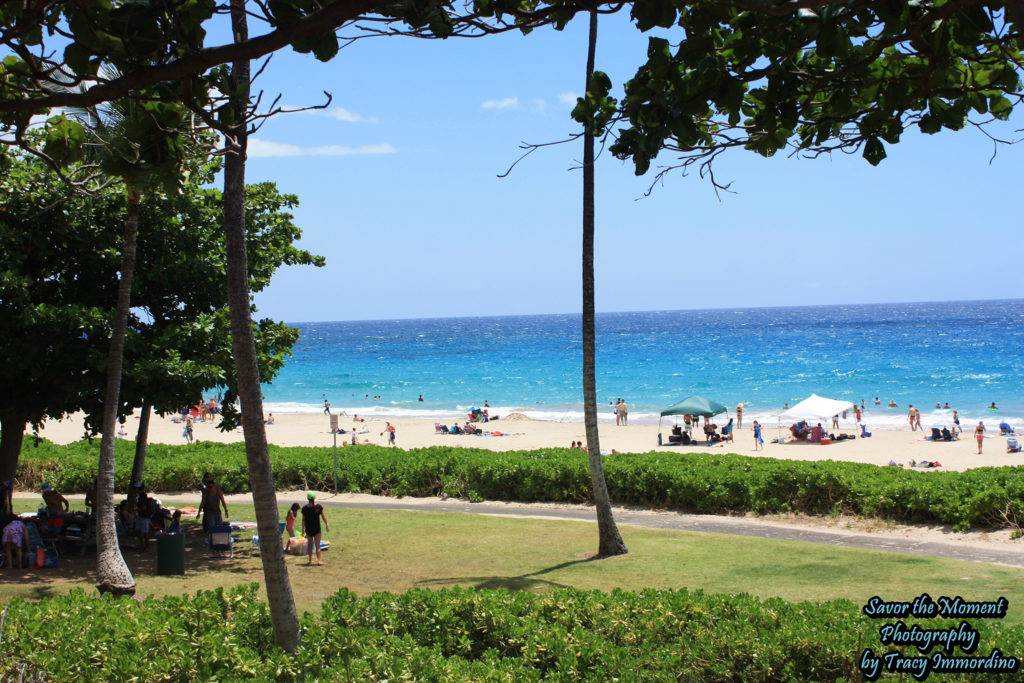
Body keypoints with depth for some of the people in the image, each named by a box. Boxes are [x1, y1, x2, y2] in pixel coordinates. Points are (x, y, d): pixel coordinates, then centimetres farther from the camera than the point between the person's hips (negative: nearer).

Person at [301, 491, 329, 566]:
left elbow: (303, 520, -1)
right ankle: (318, 561, -7)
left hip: (308, 529, 2)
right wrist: (327, 525, 10)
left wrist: (303, 529, 7)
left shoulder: (305, 508, -6)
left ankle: (310, 560, 24)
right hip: (317, 529, -2)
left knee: (310, 545, 17)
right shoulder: (319, 507, -8)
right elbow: (323, 517, -1)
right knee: (317, 545, 1)